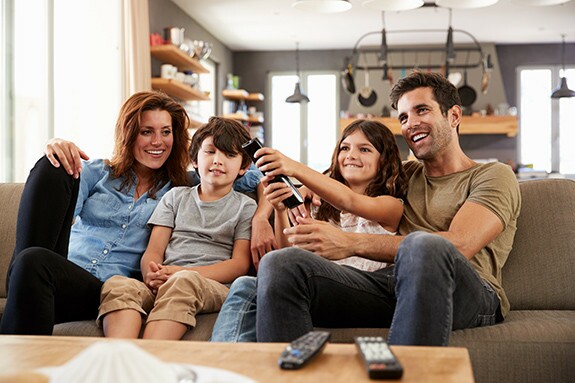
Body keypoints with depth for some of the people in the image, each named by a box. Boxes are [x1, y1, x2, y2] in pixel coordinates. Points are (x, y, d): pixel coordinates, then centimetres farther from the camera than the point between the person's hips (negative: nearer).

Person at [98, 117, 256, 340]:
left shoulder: (245, 207, 16)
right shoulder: (176, 197, 25)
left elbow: (240, 263, 2)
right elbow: (154, 249, 14)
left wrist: (182, 272, -14)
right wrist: (152, 275, -13)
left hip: (215, 286, -2)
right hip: (164, 284, 3)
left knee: (183, 282, -38)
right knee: (117, 284, -29)